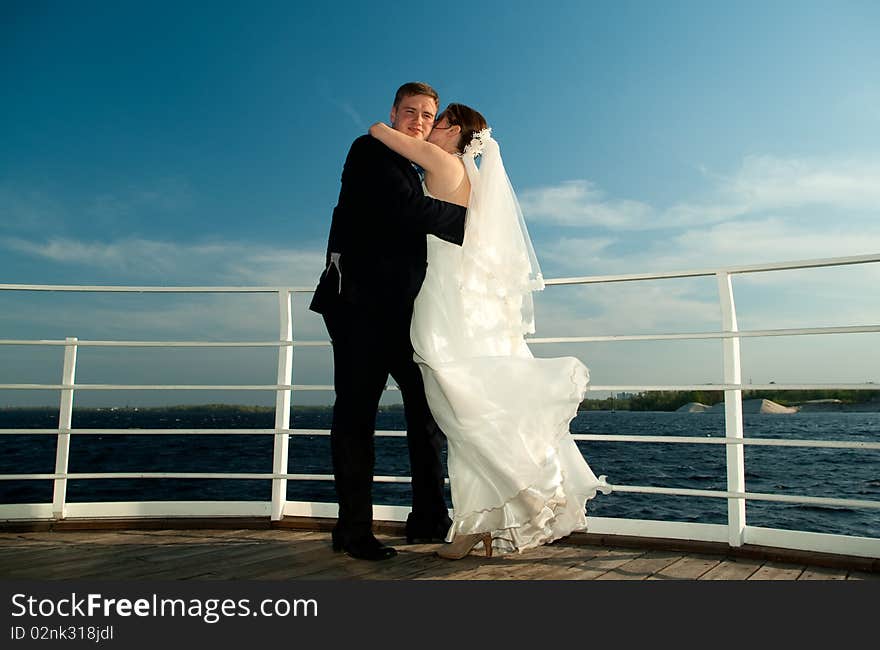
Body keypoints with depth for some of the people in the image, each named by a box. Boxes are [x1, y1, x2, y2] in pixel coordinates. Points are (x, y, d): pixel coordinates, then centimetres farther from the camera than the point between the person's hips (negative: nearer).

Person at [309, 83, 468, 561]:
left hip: (400, 307, 9)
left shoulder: (420, 173, 24)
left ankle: (428, 519, 16)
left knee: (427, 404, 7)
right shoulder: (370, 151, -1)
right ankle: (353, 528, 4)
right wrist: (468, 218, -7)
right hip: (360, 301, -8)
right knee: (357, 410, -4)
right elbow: (405, 211, -16)